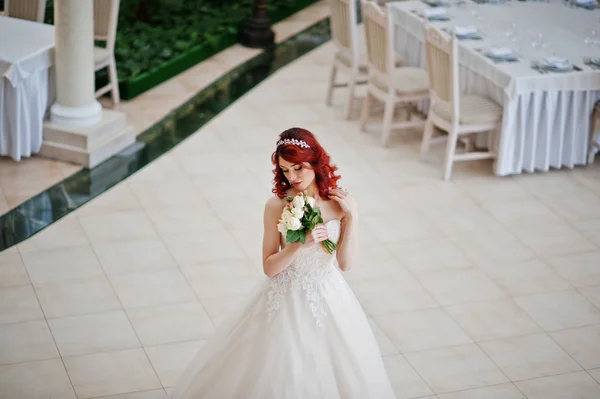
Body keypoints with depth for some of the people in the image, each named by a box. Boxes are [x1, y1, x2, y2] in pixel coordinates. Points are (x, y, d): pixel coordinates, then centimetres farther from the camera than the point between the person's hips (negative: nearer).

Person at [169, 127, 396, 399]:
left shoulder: (340, 202, -9)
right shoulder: (277, 206, -12)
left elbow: (346, 263, -8)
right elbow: (269, 268, -10)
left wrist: (352, 216, -17)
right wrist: (299, 244, -26)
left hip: (328, 299, 1)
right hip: (286, 301, -1)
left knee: (328, 373, 12)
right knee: (278, 374, 7)